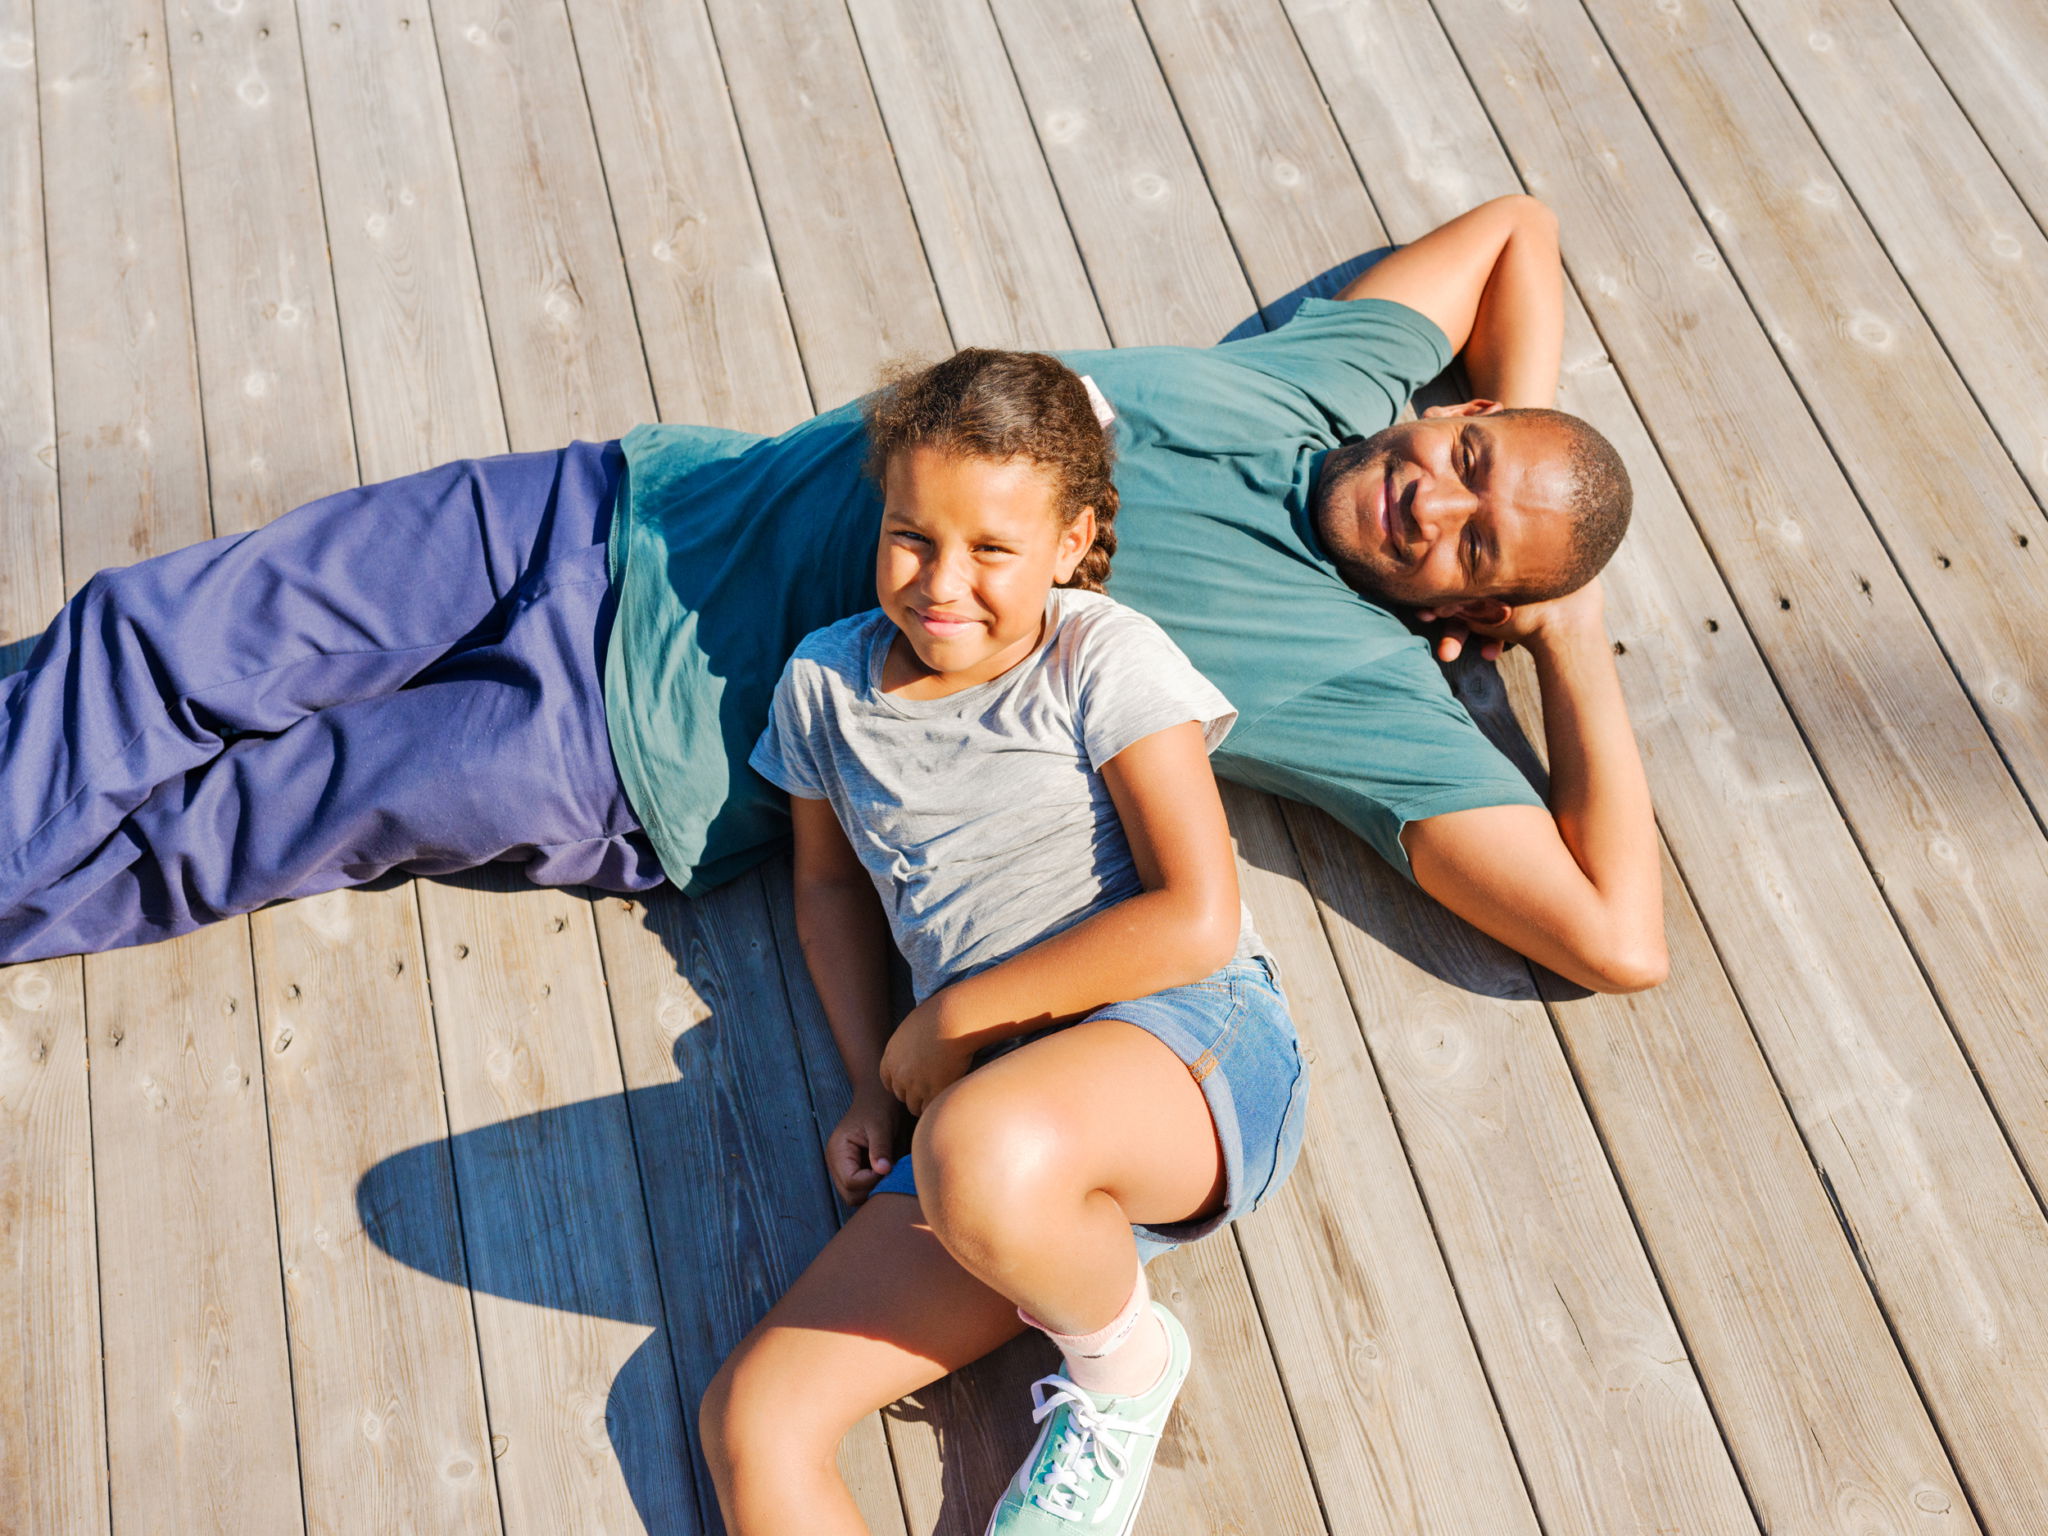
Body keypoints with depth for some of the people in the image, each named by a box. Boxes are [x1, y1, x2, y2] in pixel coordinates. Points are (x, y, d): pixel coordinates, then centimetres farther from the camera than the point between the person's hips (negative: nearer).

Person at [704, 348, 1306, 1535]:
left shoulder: (1106, 658, 0)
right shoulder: (827, 681, 14)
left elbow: (1197, 920, -10)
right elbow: (831, 881, 29)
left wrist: (949, 1019, -6)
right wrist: (876, 1084, 14)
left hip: (1189, 1041, -5)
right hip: (989, 1097, 5)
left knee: (982, 1155, -39)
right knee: (751, 1423, -11)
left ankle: (1126, 1361, -5)